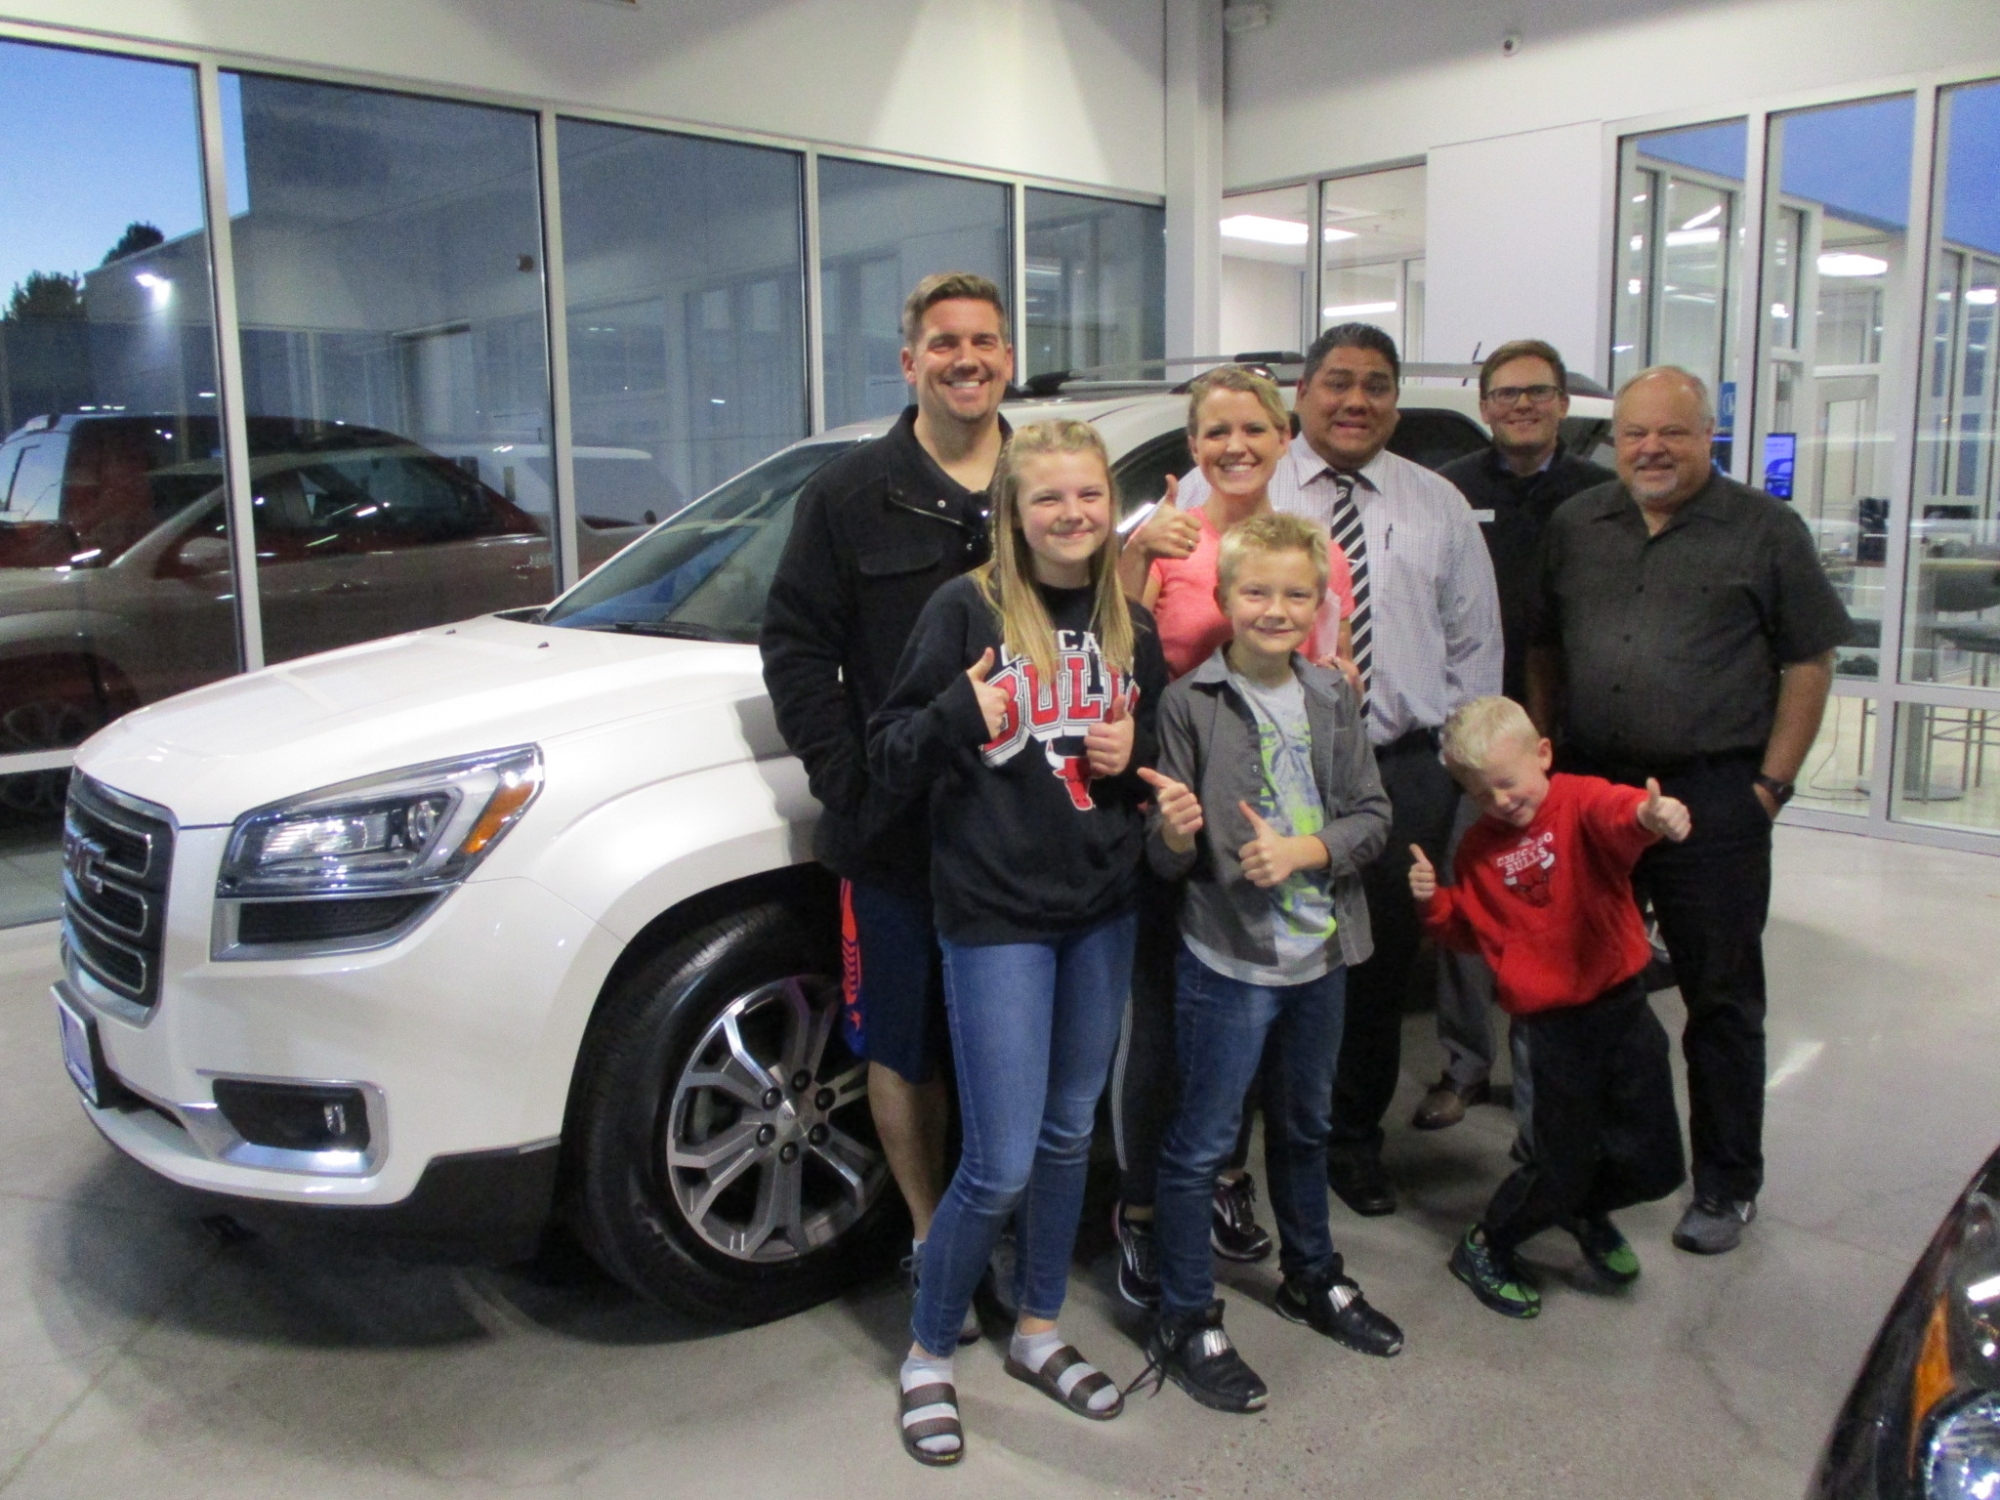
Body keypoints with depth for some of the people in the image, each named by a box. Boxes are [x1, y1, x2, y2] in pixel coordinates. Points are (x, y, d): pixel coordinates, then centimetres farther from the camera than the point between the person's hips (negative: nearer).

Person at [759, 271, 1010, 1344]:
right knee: (903, 1043, 9)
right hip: (896, 831, -1)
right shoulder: (850, 495, 2)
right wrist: (845, 775, -10)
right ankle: (931, 1236, 27)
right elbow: (796, 647, -1)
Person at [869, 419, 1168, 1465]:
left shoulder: (1131, 628, 7)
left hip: (1103, 912, 6)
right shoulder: (966, 611, -9)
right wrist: (959, 714, -27)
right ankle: (928, 1354, 20)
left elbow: (1161, 756, 18)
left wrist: (1134, 753, -4)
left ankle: (1037, 1332, 36)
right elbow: (888, 759, -9)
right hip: (994, 916, -5)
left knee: (1069, 1135, 17)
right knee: (1000, 1165, -3)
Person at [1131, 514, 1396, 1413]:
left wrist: (1302, 850, -16)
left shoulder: (1334, 700, 3)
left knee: (1304, 1126, 23)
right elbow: (1167, 859, -10)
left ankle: (1312, 1278, 43)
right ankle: (1185, 1325, 19)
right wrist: (1175, 834, -33)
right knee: (1201, 1142, 4)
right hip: (1227, 957, -5)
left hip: (1320, 951, 5)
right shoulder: (1191, 703, -11)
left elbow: (1372, 818, 1)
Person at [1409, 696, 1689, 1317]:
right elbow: (1471, 932, 13)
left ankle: (1583, 1209, 43)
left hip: (1621, 1005, 0)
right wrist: (1435, 902, -7)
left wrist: (1648, 814, -57)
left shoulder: (1579, 801, -9)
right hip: (1550, 1026, 0)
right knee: (1561, 1167, 4)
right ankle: (1483, 1249, 31)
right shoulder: (1479, 847, 2)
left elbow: (1617, 813, -34)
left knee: (1657, 1168, 10)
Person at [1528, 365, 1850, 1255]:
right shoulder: (1575, 526, 12)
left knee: (1721, 999, 4)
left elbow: (1810, 660, -1)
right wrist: (1544, 756, 8)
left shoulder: (1765, 531, 0)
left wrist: (1770, 782, -6)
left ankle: (1726, 1185, 19)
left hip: (1712, 796, -4)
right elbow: (1542, 650, 16)